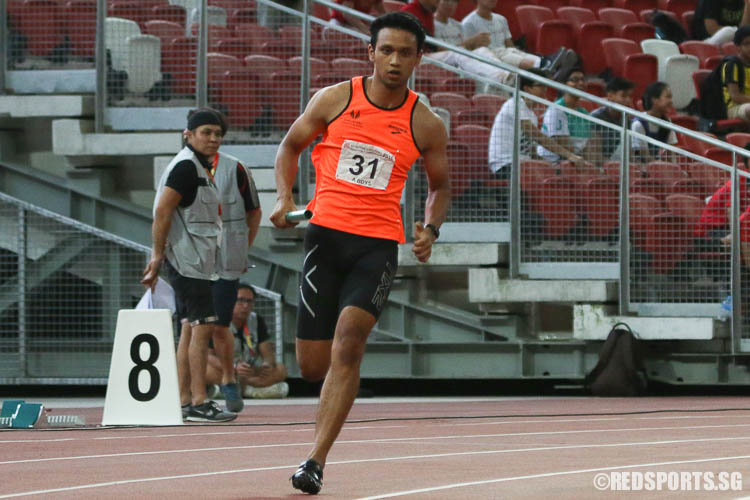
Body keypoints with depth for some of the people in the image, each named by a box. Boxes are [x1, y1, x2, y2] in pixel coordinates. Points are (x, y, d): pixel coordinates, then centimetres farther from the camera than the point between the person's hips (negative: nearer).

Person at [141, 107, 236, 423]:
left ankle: (183, 402, 13)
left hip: (193, 262, 10)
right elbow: (162, 210, -19)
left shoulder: (200, 168, 18)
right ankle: (198, 404, -12)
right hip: (187, 260, -10)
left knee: (191, 330, 10)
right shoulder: (186, 167, -13)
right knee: (202, 327, -12)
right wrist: (158, 256, -20)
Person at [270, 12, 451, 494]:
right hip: (326, 233, 1)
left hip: (379, 243, -1)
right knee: (312, 365, 0)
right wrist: (285, 197, -3)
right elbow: (291, 146, 14)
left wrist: (430, 229, -3)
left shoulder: (426, 125, 2)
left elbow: (441, 186, 16)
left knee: (349, 339, -24)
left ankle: (317, 460, -23)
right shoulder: (334, 100, 1)